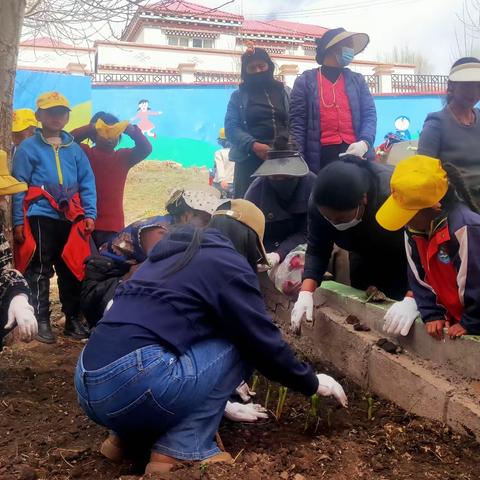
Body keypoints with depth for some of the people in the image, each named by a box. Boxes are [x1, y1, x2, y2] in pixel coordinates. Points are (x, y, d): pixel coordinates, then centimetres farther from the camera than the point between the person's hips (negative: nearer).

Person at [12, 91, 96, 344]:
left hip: (71, 218, 4)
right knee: (40, 271, 2)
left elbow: (87, 184, 10)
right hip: (41, 218, -4)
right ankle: (41, 321, 12)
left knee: (72, 270, 9)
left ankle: (73, 319, 21)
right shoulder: (28, 148, 0)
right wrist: (18, 222, -6)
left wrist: (90, 214, 0)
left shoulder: (75, 149, 10)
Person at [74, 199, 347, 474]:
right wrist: (312, 383, 20)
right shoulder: (228, 262, 0)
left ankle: (127, 436, 18)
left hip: (89, 385, 9)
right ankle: (180, 452, 0)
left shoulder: (172, 253, 25)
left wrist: (219, 396, 45)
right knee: (239, 346, 7)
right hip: (133, 385, -9)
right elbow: (264, 342, 2)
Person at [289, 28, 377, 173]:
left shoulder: (357, 80, 17)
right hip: (321, 156, -3)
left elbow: (370, 114, 8)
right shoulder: (305, 81, 7)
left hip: (355, 152, 3)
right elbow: (297, 122, 1)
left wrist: (364, 142, -13)